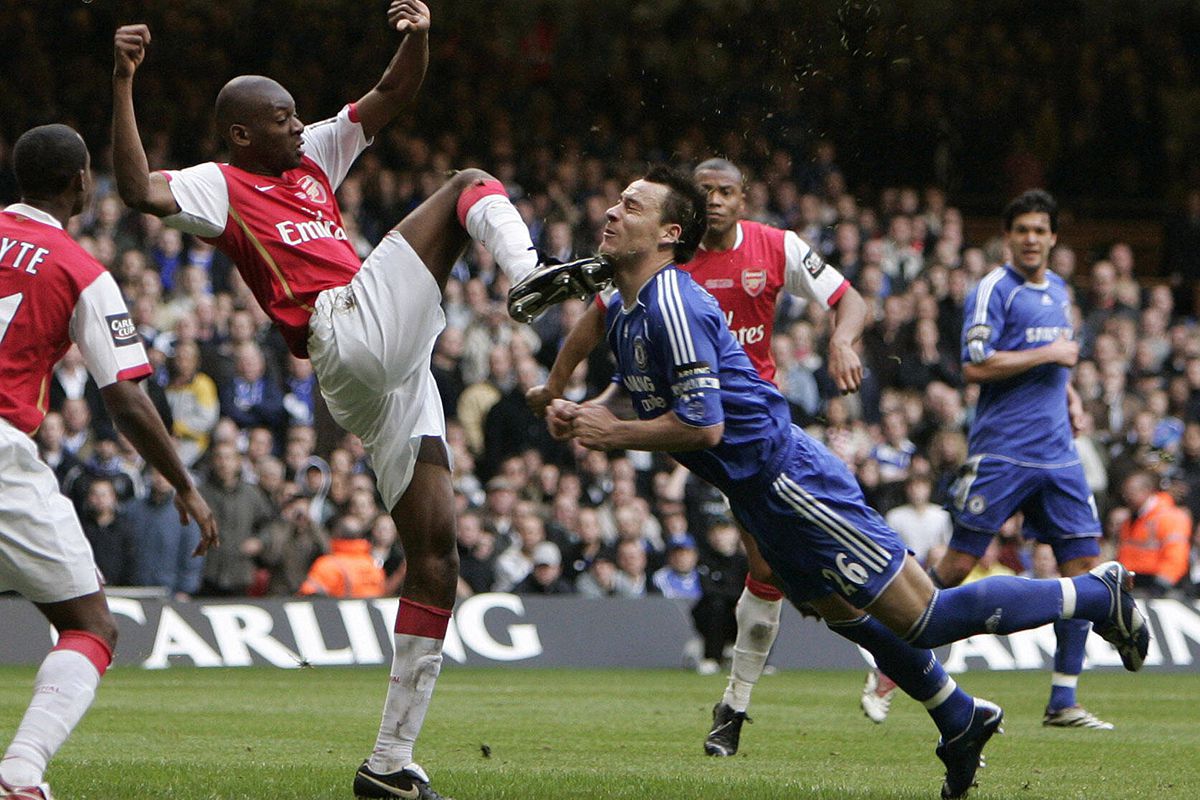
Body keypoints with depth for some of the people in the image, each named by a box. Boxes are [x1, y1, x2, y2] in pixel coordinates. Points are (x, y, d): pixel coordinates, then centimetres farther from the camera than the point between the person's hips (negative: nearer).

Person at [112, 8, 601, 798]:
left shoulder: (313, 157, 26)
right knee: (470, 184, -2)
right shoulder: (220, 186, 4)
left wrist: (418, 38, 5)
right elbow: (140, 190, -15)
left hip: (393, 374, 8)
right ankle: (529, 273, -38)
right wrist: (123, 84, -22)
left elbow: (394, 94, 25)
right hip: (352, 330, -8)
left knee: (436, 554, 4)